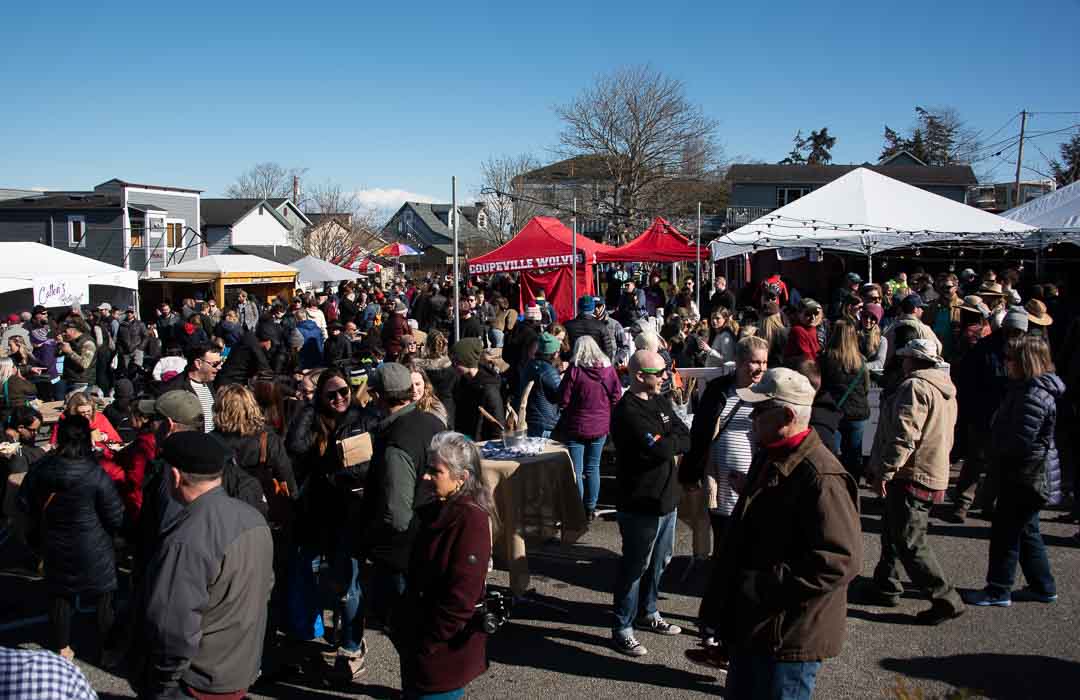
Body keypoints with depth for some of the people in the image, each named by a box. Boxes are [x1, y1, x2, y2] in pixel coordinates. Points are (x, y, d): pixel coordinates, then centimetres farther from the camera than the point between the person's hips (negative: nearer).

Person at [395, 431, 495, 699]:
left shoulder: (471, 520, -22)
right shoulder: (437, 511, 5)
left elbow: (460, 598, -24)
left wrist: (426, 644, -17)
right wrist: (404, 628, 11)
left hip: (443, 651, -8)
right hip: (418, 643, 9)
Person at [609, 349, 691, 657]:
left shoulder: (661, 402, 9)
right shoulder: (627, 411, -19)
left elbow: (686, 439, 1)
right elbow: (657, 449, -27)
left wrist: (665, 442, -16)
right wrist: (674, 441, -8)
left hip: (665, 496, 9)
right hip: (640, 502, -8)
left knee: (659, 560, 20)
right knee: (635, 565, 1)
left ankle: (647, 613, 38)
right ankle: (622, 629, 12)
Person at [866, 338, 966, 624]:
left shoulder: (915, 386, -17)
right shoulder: (946, 390, 15)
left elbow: (904, 437, -25)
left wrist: (884, 472, -20)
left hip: (911, 477, -10)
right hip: (935, 475, 10)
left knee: (910, 542, -5)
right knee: (893, 530, 20)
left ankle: (946, 600, 0)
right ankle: (886, 587, 30)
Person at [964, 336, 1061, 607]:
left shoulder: (1033, 396, -23)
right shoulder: (1029, 388, 9)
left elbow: (1020, 441, -27)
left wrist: (995, 449, -10)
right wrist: (996, 447, 3)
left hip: (1026, 476, -10)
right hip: (1026, 475, 10)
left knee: (1005, 532, 0)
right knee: (1026, 531, 20)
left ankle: (999, 591, 9)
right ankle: (1043, 587, 31)